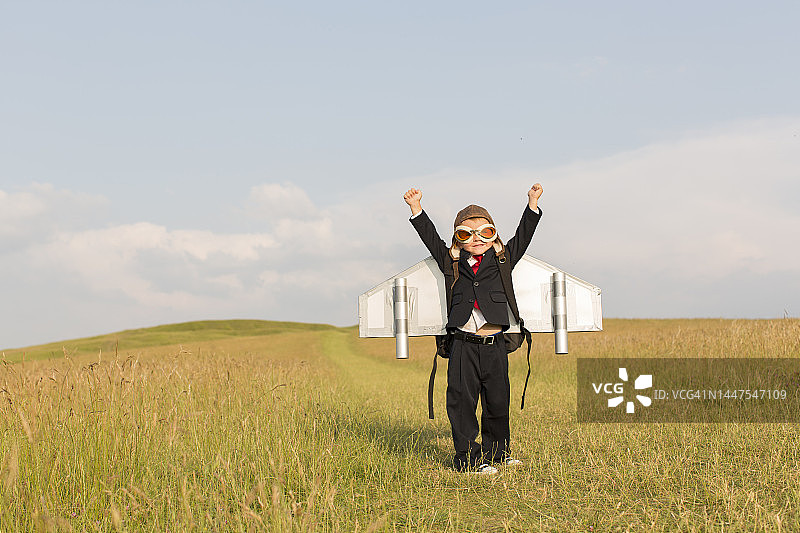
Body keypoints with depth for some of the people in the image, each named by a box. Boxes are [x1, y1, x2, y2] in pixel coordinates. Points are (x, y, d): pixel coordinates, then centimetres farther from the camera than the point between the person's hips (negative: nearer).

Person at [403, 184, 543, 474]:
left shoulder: (503, 260, 12)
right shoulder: (452, 264, 10)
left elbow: (523, 236, 13)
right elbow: (431, 238, 11)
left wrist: (533, 202, 8)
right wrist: (416, 208, 6)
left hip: (495, 345, 1)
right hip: (464, 346, -1)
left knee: (497, 402, 9)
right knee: (462, 402, -2)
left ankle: (497, 452, 26)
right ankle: (469, 457, 7)